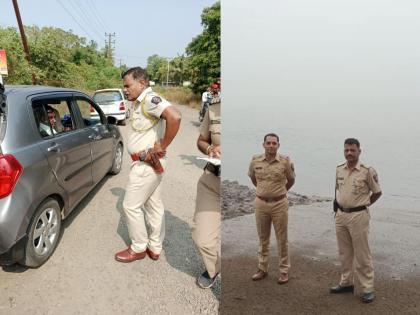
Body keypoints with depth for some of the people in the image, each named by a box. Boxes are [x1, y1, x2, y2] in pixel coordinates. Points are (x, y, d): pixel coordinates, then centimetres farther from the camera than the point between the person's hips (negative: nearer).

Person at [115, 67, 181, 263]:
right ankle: (155, 248, 28)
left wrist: (163, 146, -25)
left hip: (146, 165, -10)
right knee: (154, 206, 15)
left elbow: (174, 116, -35)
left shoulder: (149, 99, -19)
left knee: (131, 206, 3)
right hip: (151, 164, 10)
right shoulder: (140, 102, 12)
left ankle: (138, 248, 20)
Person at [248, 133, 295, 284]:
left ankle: (284, 270, 22)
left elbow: (291, 180, 9)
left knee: (282, 239, 8)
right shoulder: (255, 161, -2)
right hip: (261, 203, 2)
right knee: (263, 239, 14)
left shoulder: (285, 161, -7)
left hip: (279, 204, -2)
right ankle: (262, 269, 27)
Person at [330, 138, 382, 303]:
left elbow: (377, 192, -1)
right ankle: (346, 282, 29)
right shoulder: (339, 169, 4)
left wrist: (362, 204, 5)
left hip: (358, 216, -5)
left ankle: (367, 288, 15)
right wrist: (340, 205, 13)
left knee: (362, 253, 2)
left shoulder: (367, 171, -12)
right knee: (344, 252, 16)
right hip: (340, 215, 6)